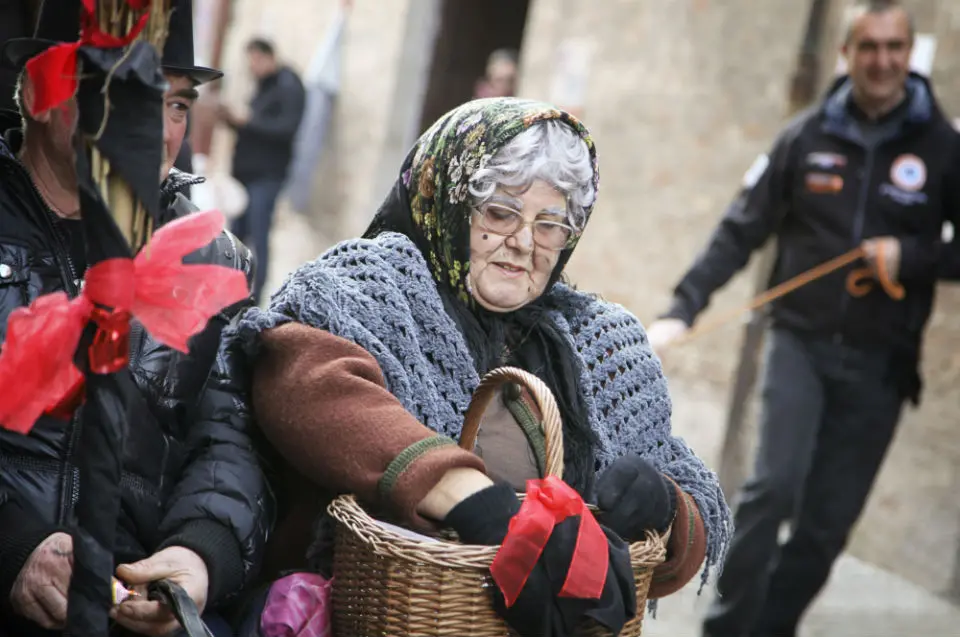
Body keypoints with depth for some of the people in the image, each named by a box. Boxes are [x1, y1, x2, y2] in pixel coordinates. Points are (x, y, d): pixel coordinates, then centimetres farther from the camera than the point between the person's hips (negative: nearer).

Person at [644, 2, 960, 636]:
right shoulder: (807, 136, 0)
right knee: (774, 487, -16)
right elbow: (742, 231, 1)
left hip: (880, 364, 1)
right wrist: (682, 310, -7)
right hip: (801, 341, 0)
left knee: (827, 524, 4)